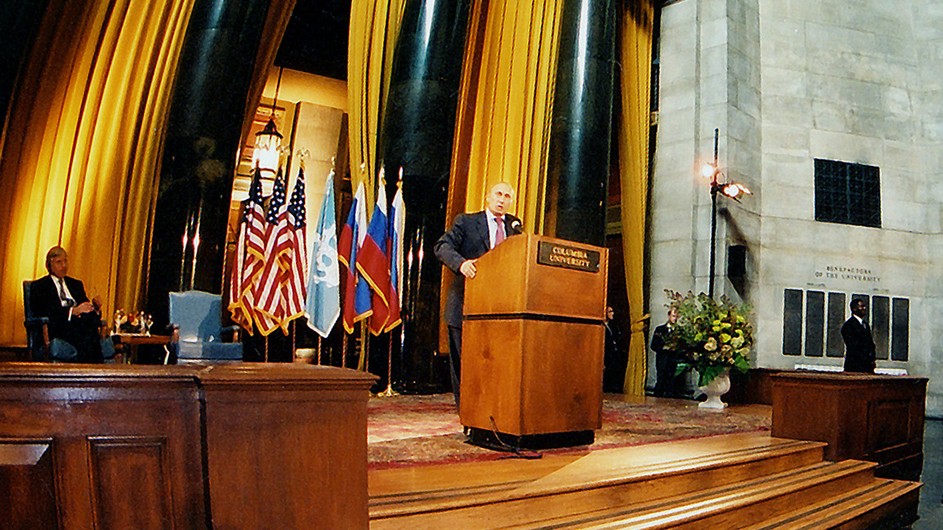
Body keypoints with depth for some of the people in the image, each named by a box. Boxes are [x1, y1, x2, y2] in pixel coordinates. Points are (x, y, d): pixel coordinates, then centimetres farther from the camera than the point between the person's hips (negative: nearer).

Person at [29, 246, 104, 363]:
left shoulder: (76, 284, 29)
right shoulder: (39, 286, 12)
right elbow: (44, 312, -5)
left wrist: (95, 307, -3)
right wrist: (73, 311, -17)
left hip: (81, 324, 4)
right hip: (59, 329, -4)